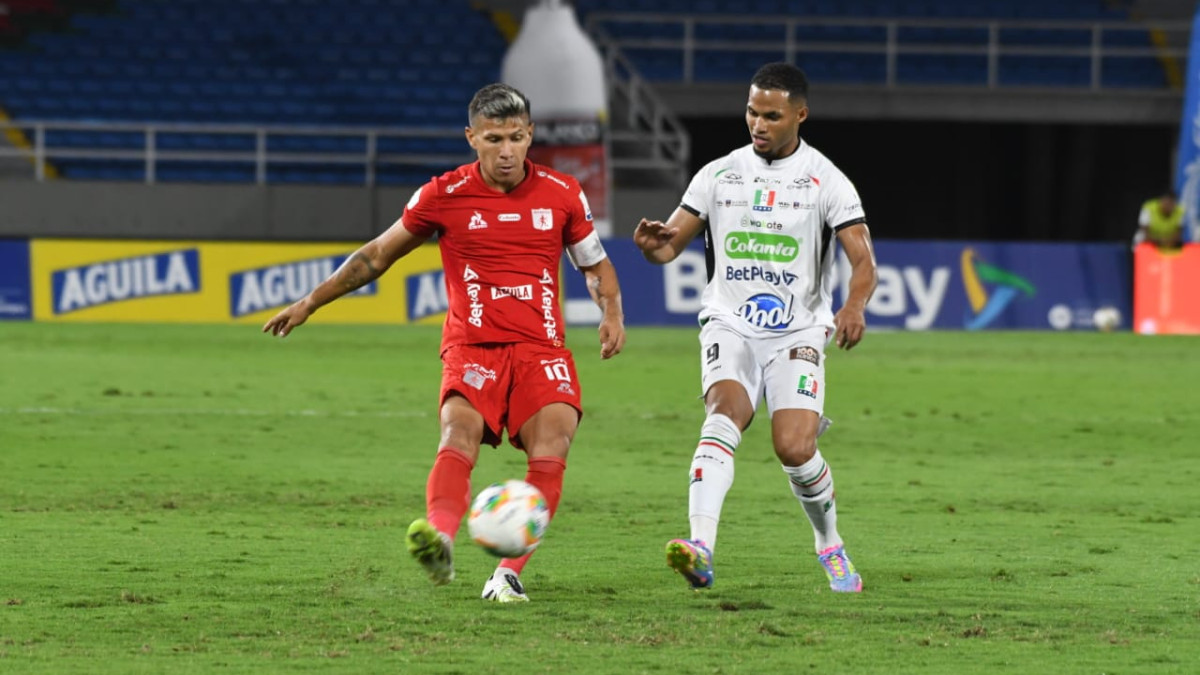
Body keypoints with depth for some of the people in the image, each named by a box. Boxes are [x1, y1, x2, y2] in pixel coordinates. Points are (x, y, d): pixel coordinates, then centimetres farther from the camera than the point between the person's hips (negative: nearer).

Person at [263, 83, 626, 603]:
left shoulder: (562, 195, 7)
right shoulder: (444, 196, 2)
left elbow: (595, 265, 22)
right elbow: (377, 255, 14)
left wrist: (611, 313, 2)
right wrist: (310, 302, 14)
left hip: (541, 347, 2)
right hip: (472, 346, -2)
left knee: (553, 440, -23)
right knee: (461, 429, -29)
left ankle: (508, 573, -22)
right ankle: (441, 541, -53)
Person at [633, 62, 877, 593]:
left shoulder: (826, 181, -1)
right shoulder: (718, 175, 7)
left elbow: (862, 260, -9)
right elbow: (671, 245, 5)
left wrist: (855, 306, -31)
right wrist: (654, 243, -21)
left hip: (797, 334, -1)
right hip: (729, 325, 1)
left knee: (794, 449, -15)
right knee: (726, 412, -27)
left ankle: (830, 547, 15)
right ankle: (700, 545, -44)